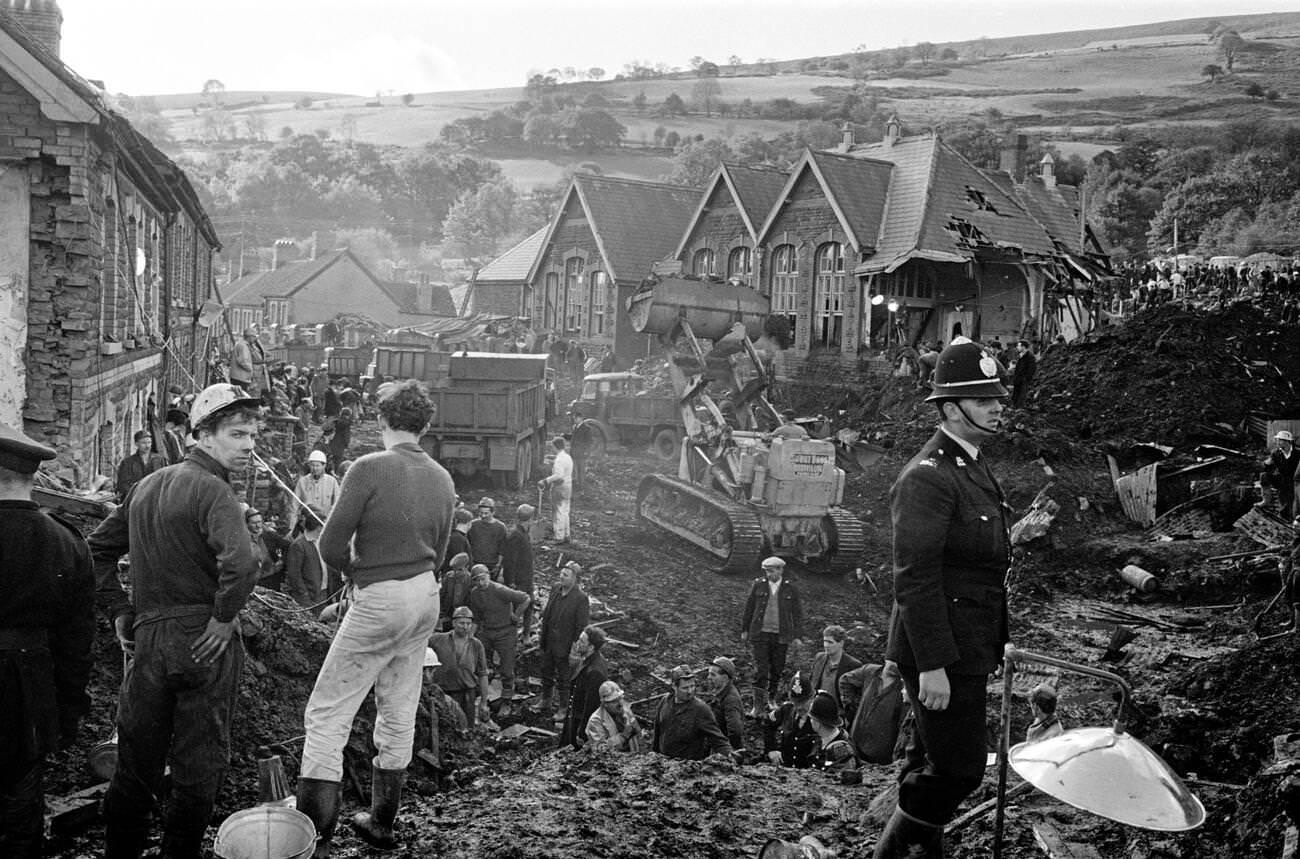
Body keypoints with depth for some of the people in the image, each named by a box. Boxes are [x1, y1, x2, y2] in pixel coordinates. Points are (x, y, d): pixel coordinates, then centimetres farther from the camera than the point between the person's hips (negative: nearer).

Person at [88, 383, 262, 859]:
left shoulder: (147, 485, 12)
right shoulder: (212, 490, -14)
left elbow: (98, 547, 21)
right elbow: (240, 564, -31)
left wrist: (119, 611, 18)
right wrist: (224, 618, -17)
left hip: (147, 640, 7)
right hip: (202, 643, -7)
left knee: (135, 766, 16)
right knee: (198, 769, 8)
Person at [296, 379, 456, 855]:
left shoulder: (370, 468, -16)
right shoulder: (442, 479, 4)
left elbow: (330, 546, -15)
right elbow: (437, 553, 12)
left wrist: (357, 568, 4)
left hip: (379, 601, -7)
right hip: (426, 598, 7)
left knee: (327, 716, 0)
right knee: (398, 713, 17)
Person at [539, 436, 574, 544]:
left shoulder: (559, 459, -20)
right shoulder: (568, 457, 11)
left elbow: (558, 475, -30)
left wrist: (545, 481, -29)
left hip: (559, 489, -9)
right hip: (568, 487, 9)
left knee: (560, 513, -4)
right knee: (565, 512, 15)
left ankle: (559, 537, 0)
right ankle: (566, 536, 21)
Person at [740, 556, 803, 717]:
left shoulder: (791, 589, 1)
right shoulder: (758, 585, 1)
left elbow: (797, 613, 6)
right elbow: (748, 608, 8)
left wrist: (795, 636, 2)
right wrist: (744, 629, 8)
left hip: (781, 636, 1)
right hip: (760, 634, -1)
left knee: (777, 671, 8)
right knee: (760, 670, -7)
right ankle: (758, 705, -5)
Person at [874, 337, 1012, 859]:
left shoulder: (974, 468, 15)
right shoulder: (927, 478, -18)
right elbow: (915, 578, -23)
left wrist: (993, 644, 22)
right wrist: (931, 667, -25)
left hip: (969, 653, 10)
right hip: (941, 657, -10)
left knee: (932, 765, 18)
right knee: (959, 769, -5)